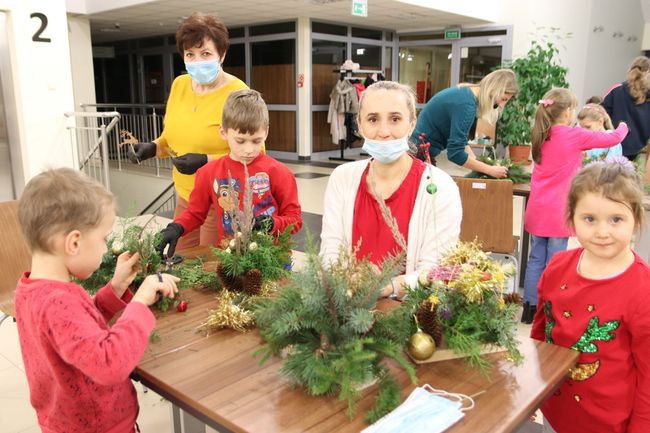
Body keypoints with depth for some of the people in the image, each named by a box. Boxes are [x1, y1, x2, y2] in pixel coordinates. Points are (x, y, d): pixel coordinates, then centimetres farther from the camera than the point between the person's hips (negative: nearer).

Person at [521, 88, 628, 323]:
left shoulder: (541, 135, 5)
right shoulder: (575, 136, -11)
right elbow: (613, 139, 2)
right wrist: (623, 126, 21)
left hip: (537, 210, 5)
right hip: (559, 213, -5)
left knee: (536, 259, 12)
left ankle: (530, 308, 19)